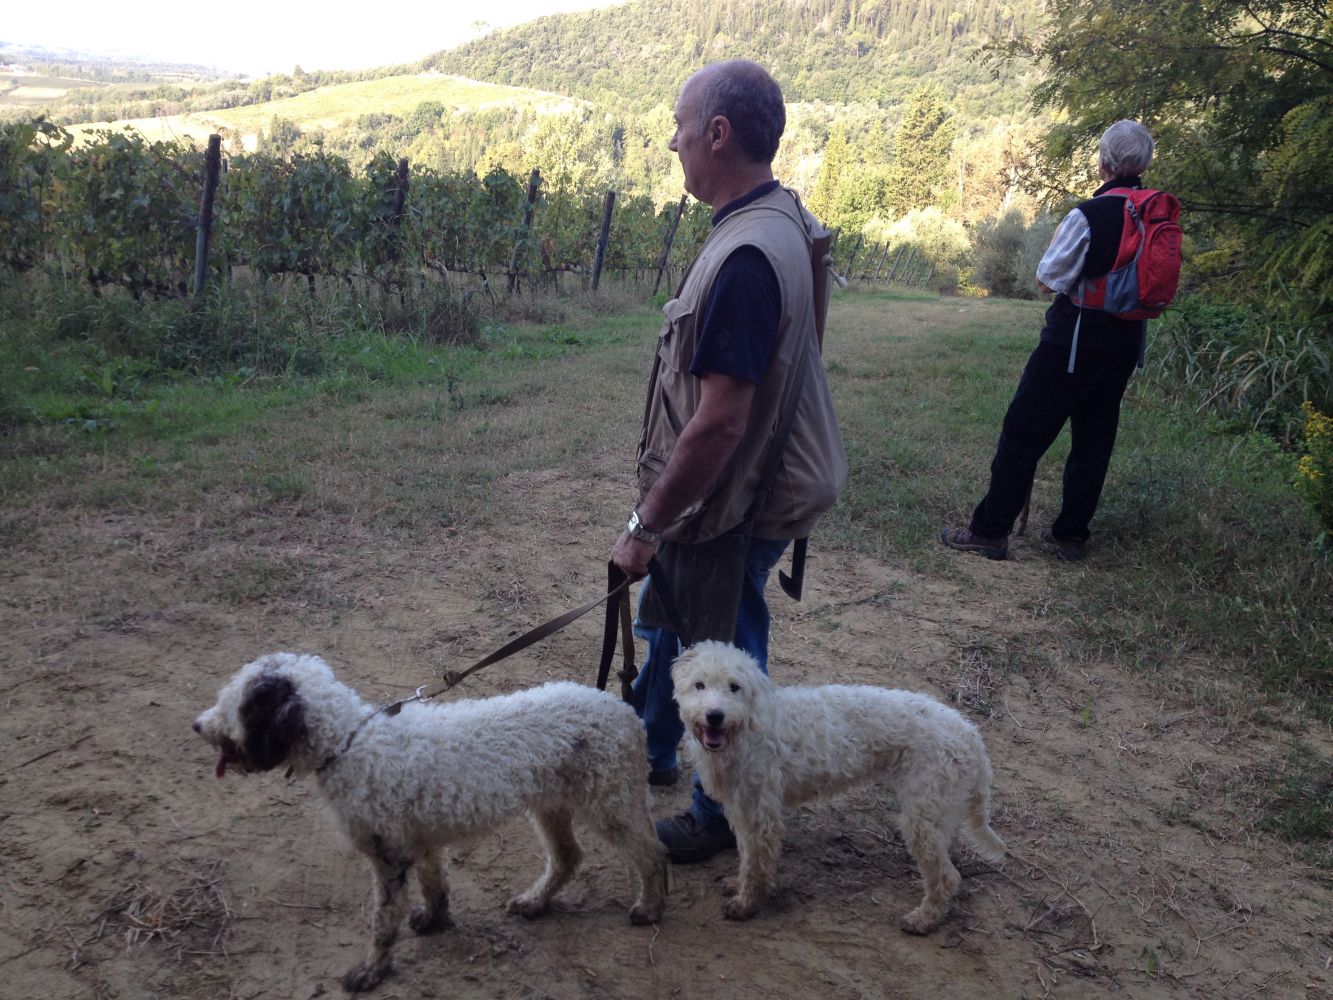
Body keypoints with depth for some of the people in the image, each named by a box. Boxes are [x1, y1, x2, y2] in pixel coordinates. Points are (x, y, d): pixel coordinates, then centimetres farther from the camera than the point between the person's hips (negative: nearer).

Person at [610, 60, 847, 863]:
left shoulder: (746, 257, -30)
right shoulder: (780, 218, 3)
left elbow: (719, 422, -29)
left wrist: (646, 527, -19)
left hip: (732, 510, -10)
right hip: (736, 489, 10)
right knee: (666, 619, 27)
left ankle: (726, 815, 33)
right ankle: (651, 748, 50)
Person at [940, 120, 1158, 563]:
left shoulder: (1088, 215, -18)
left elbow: (1048, 280, -11)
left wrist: (1058, 241, 5)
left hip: (1074, 341, -6)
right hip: (1125, 343, 7)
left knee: (1024, 432, 1)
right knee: (1094, 438, 14)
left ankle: (990, 530, 5)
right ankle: (1071, 534, 21)